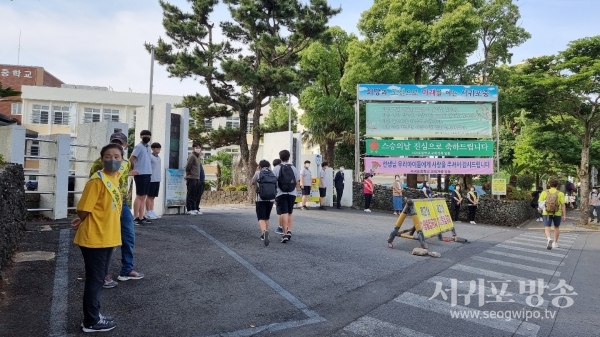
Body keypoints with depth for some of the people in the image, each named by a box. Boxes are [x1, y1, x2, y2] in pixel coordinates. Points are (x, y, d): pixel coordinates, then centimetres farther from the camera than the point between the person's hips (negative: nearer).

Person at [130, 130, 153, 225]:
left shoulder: (148, 147, 15)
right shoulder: (139, 146, -9)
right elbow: (131, 160, -13)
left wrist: (150, 172, 10)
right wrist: (135, 170, -3)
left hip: (148, 174, 8)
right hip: (140, 174, -8)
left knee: (143, 197, 9)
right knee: (139, 196, -5)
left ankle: (141, 217, 15)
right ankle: (135, 218, -1)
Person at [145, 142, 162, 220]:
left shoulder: (159, 158, 16)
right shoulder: (150, 157, -7)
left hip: (157, 180, 7)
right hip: (151, 179, -7)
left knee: (153, 197, 11)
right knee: (150, 196, -1)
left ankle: (152, 211, 17)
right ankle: (148, 213, 4)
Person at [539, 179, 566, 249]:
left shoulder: (544, 193, -1)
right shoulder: (560, 194, -3)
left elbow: (540, 203, -2)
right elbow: (563, 205, -7)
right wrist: (564, 215, -3)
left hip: (547, 213, -1)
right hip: (557, 213, 1)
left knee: (547, 228, -1)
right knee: (556, 227, 20)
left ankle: (549, 239, -30)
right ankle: (555, 243, 27)